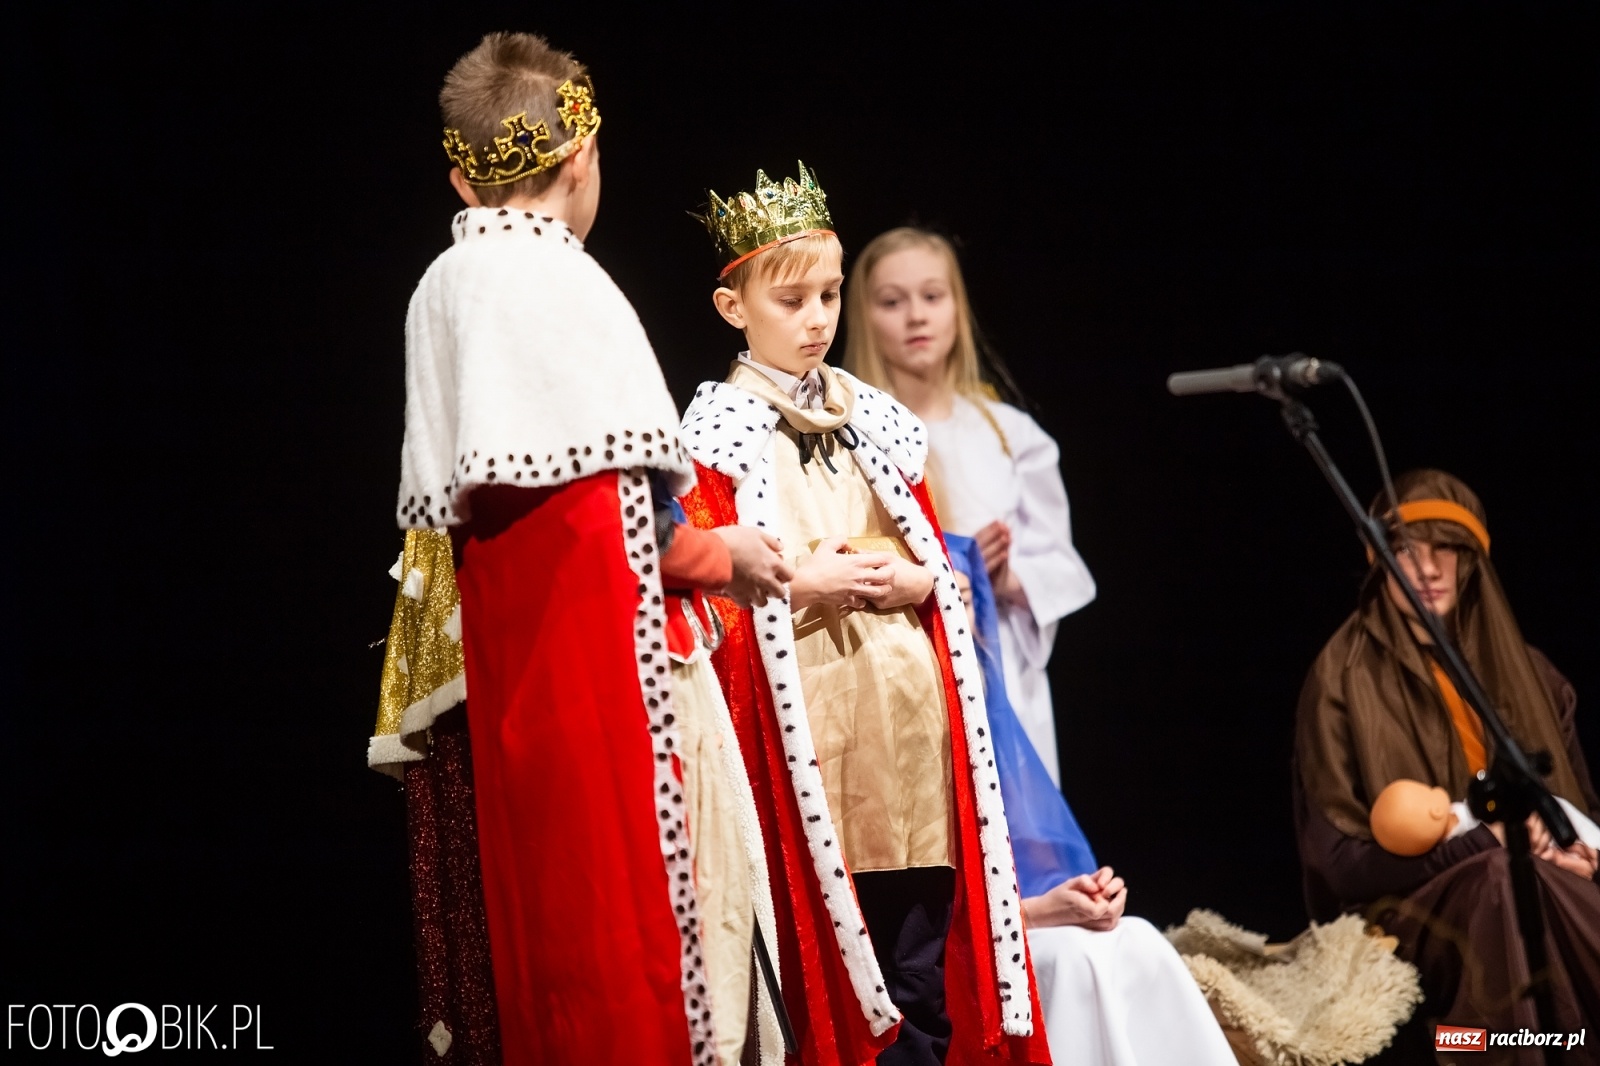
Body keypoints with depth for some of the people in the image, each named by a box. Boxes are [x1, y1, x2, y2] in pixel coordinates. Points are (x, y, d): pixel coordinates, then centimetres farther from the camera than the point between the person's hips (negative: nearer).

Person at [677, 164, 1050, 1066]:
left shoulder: (882, 422, 16)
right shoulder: (717, 432, 1)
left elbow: (938, 561, 20)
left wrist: (917, 582, 0)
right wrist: (800, 582, -14)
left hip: (908, 713, 4)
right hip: (798, 718, -4)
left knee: (923, 982, 2)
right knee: (819, 970, -3)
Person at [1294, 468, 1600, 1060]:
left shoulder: (1525, 670, 15)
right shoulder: (1344, 678, 0)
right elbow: (1342, 860, -4)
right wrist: (1484, 843, -14)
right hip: (1408, 912, -4)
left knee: (1530, 877, -32)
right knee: (1506, 879, -35)